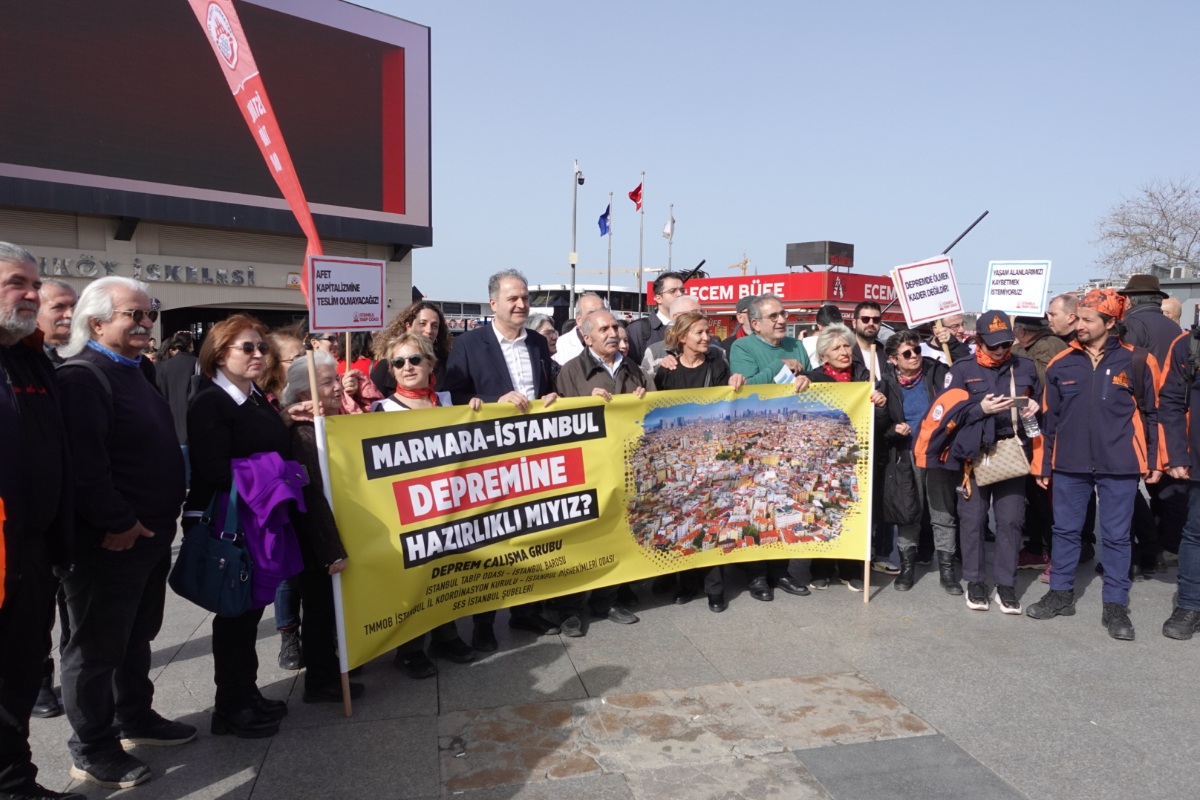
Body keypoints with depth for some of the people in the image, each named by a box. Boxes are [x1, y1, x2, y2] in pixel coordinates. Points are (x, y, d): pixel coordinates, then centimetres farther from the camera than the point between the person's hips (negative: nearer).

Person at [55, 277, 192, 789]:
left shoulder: (133, 372, 15)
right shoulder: (82, 377, -17)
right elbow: (84, 464, -26)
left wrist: (163, 516, 18)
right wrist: (117, 523, -21)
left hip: (150, 533, 9)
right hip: (109, 541, -9)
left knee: (137, 636, 21)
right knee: (98, 646, 4)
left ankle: (135, 717, 36)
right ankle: (92, 751, 17)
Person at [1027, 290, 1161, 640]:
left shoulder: (1136, 361, -2)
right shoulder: (1061, 364, 3)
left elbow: (1151, 414, 3)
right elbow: (1050, 419, 6)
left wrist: (1153, 462, 2)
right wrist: (1044, 464, 6)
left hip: (1119, 465, -2)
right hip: (1070, 464, 2)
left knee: (1116, 535, 6)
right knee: (1065, 530, 11)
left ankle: (1115, 606, 16)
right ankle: (1061, 594, 24)